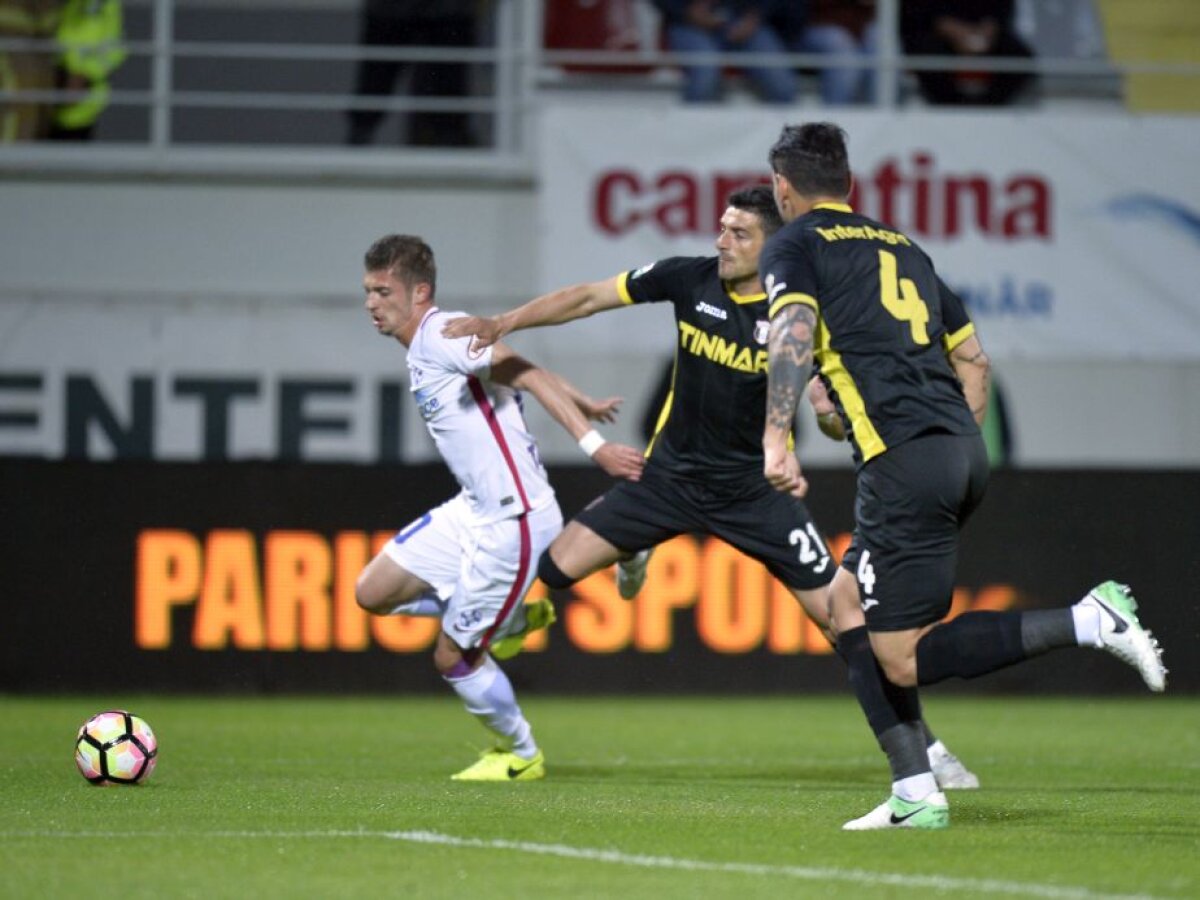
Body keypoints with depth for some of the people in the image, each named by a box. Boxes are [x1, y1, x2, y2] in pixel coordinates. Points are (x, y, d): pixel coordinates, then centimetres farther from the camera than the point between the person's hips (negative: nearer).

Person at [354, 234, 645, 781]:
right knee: (373, 593, 8)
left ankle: (520, 756, 22)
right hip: (472, 510, 10)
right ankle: (515, 619, 19)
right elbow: (527, 374, 19)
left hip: (512, 522, -10)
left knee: (452, 658, -1)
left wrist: (592, 444, -31)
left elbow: (528, 375, -23)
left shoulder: (441, 335, -16)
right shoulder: (423, 351, 12)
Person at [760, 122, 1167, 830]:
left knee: (902, 660, -7)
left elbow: (795, 330, -14)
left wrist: (777, 439, -21)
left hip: (906, 460, -8)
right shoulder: (902, 247, 25)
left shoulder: (794, 247, 5)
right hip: (964, 450, 8)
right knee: (848, 606, 19)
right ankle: (916, 796, 11)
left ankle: (1090, 623, -17)